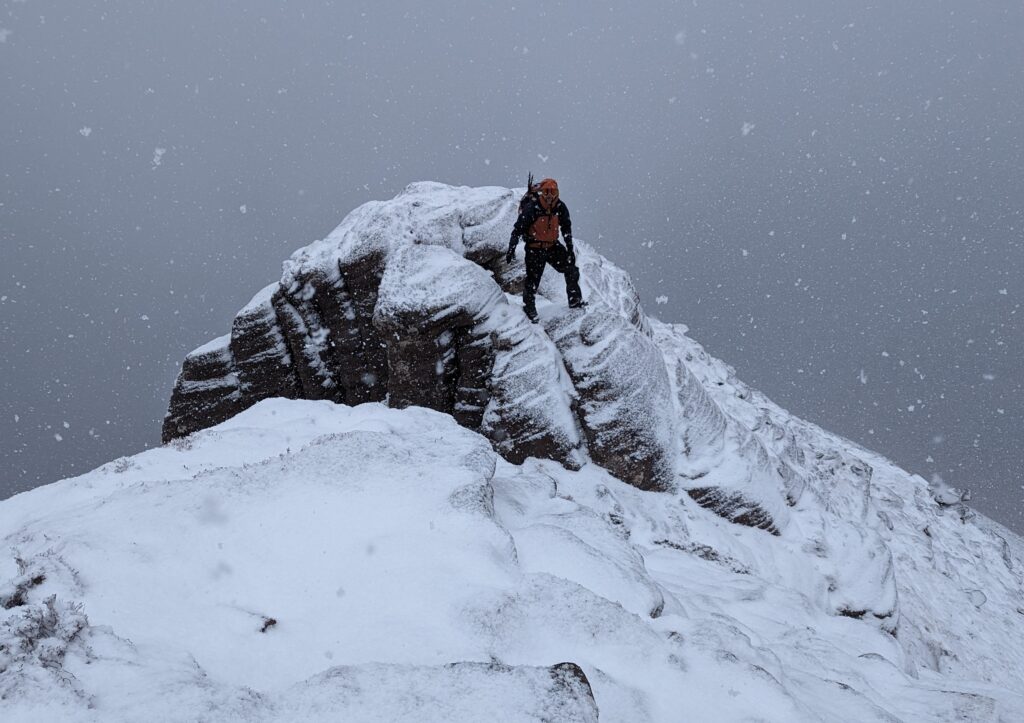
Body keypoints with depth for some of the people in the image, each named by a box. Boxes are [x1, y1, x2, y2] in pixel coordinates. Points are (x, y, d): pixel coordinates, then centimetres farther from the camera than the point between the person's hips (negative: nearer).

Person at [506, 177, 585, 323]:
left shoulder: (560, 208, -6)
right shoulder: (531, 208, -21)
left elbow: (566, 228, 9)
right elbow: (518, 229, -16)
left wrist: (570, 248, 9)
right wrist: (511, 250, -18)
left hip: (553, 246, 5)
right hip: (535, 249, -5)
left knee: (571, 270, 0)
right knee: (533, 280, 1)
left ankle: (575, 301, 13)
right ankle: (529, 309, 21)